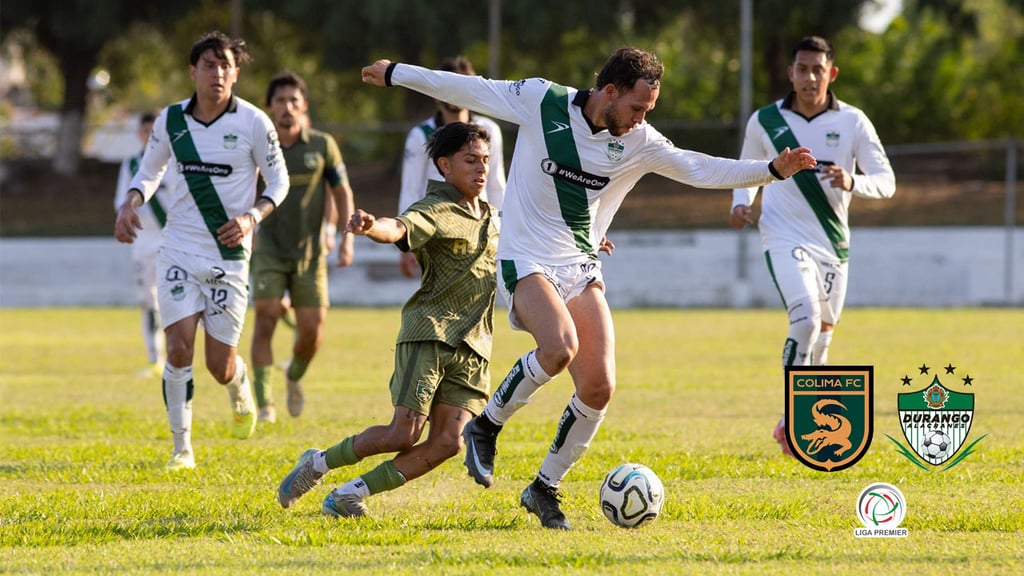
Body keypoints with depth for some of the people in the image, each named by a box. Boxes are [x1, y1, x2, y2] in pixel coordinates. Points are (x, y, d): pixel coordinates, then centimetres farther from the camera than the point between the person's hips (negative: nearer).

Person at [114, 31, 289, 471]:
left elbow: (278, 180, 2)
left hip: (228, 256, -2)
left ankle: (241, 393, 39)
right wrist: (130, 203, -4)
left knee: (220, 366, 1)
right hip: (178, 252, 2)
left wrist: (253, 216, -16)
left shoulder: (253, 122, -7)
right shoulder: (171, 120, 1)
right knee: (179, 349, -12)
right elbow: (150, 171, 16)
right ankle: (182, 448, -1)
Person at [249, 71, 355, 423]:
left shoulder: (322, 146, -2)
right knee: (266, 319, -16)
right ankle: (265, 404, -11)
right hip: (270, 250, -1)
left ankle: (294, 376, 32)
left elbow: (342, 192, 7)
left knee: (312, 329, -1)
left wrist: (346, 240, 0)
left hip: (310, 252, 1)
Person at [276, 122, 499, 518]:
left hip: (473, 346, 6)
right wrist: (372, 226, -53)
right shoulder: (434, 211, -7)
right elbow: (399, 229, -29)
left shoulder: (494, 218, 19)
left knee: (448, 443, -8)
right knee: (403, 434, -13)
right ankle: (319, 464, 12)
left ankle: (351, 494, 1)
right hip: (429, 333, -6)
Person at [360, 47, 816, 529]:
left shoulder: (638, 141, 1)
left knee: (599, 387, -7)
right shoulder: (541, 101, -9)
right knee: (560, 347, -32)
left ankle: (545, 489, 12)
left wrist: (773, 170, -8)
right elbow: (471, 90, 1)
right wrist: (396, 73, 8)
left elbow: (699, 169, 2)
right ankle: (486, 427, -8)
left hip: (581, 270, 5)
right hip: (526, 261, -5)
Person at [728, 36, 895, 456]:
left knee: (821, 338, 12)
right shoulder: (765, 121, 0)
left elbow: (886, 182, -5)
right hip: (785, 238, -3)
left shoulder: (852, 122, -2)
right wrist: (741, 203, -1)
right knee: (806, 320, -24)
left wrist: (852, 182, -25)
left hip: (833, 245, 3)